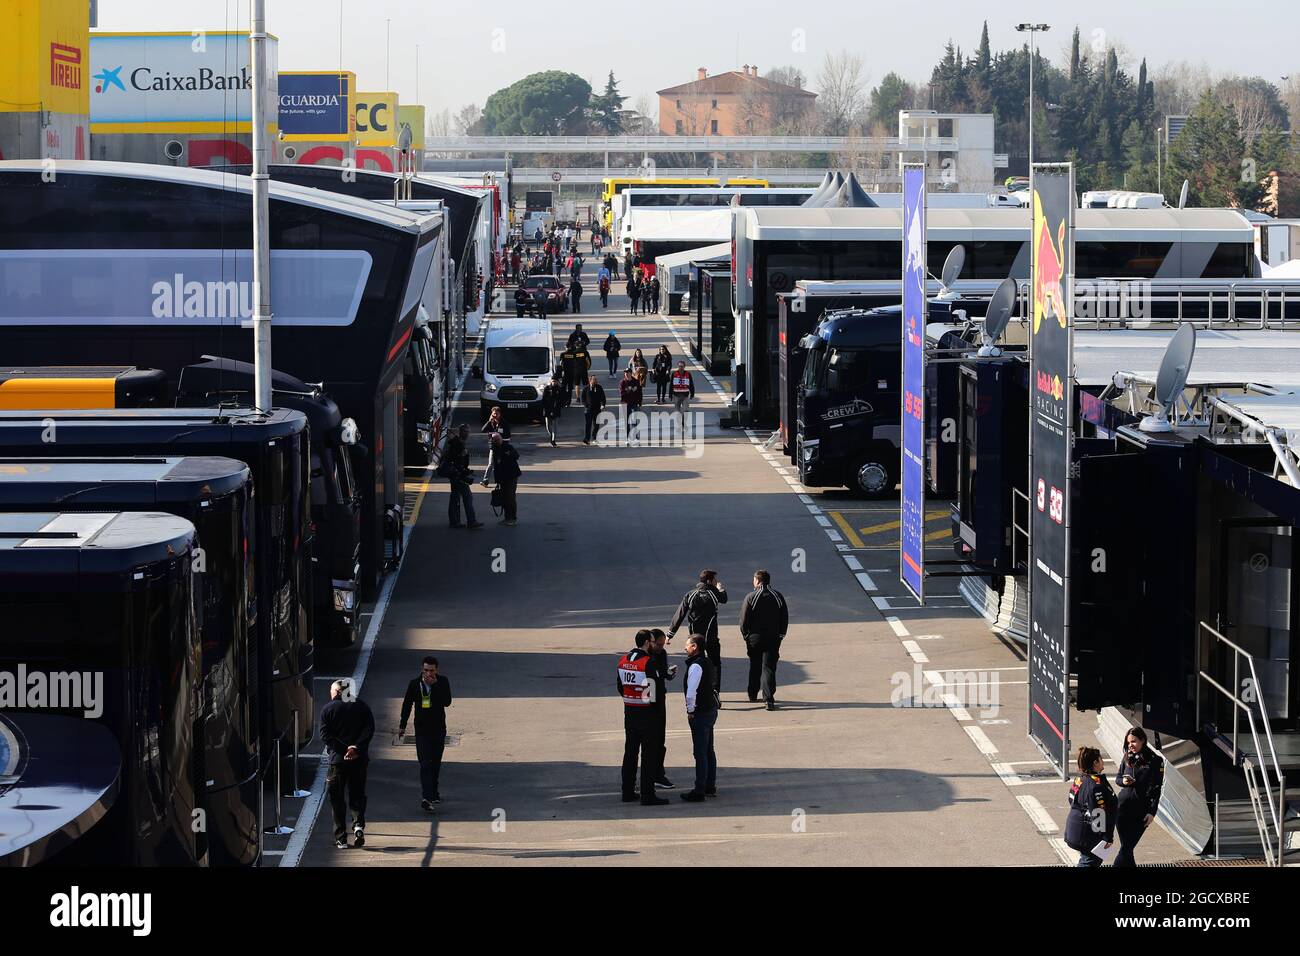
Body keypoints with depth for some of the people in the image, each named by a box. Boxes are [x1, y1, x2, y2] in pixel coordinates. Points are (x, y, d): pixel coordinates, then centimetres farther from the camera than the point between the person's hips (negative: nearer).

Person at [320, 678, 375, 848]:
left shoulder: (328, 709, 0)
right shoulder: (361, 706, 6)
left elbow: (325, 736, -8)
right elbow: (369, 729, -5)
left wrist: (343, 750, -12)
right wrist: (356, 747, -12)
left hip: (338, 759, -2)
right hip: (360, 758, 2)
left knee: (337, 798, 7)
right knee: (357, 794, 14)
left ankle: (341, 838, 5)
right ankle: (359, 824, -11)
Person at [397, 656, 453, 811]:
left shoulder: (442, 682, -6)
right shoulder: (414, 684, -4)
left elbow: (447, 702, -19)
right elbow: (407, 705, 7)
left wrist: (434, 685, -24)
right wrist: (402, 726, 11)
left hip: (439, 729, 1)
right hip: (422, 730, -1)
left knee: (436, 763, 15)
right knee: (425, 764, -12)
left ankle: (433, 792, 33)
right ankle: (427, 797, -22)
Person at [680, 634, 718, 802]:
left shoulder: (695, 666, -19)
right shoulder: (707, 662, 11)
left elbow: (691, 691, -27)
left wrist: (690, 711, -14)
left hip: (700, 713, -10)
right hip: (711, 710, 10)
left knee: (700, 753, -6)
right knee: (709, 751, 17)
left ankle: (699, 791, -4)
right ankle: (711, 787, 26)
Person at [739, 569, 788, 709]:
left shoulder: (751, 597, -8)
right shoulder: (777, 596, 1)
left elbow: (744, 620, -7)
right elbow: (785, 618, 4)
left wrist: (746, 635, 6)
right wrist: (781, 634, 12)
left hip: (755, 638, -1)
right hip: (773, 638, 1)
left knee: (755, 667, 16)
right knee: (769, 667, -1)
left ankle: (753, 695, 27)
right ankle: (769, 699, -14)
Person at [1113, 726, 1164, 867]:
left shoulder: (1155, 761, -4)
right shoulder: (1127, 759, 6)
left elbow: (1156, 788, -4)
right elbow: (1117, 778, 18)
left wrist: (1152, 812, -9)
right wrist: (1123, 781, -7)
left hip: (1141, 811, -3)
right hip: (1123, 806, 3)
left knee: (1126, 847, -5)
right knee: (1126, 847, 4)